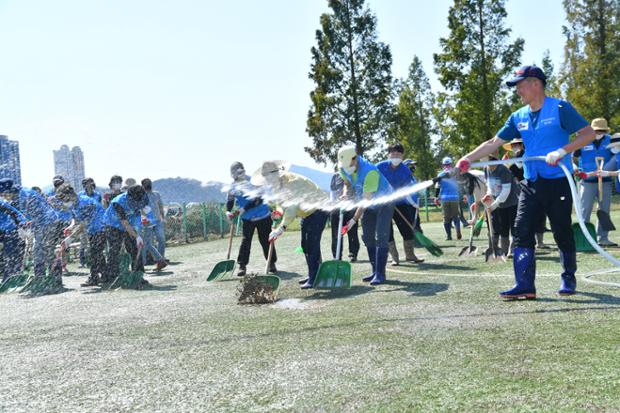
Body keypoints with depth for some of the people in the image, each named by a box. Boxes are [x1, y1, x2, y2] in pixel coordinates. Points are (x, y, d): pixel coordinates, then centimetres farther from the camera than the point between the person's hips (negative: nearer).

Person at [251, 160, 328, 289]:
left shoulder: (293, 182, -32)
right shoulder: (278, 183, -2)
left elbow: (293, 207, -40)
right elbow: (284, 202, 8)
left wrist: (282, 227, -46)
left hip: (318, 210, -10)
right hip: (306, 213, 10)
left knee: (312, 244, -16)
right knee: (305, 245, 10)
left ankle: (314, 278, -14)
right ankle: (312, 275, 19)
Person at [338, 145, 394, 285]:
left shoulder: (370, 172, -36)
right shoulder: (344, 168, -13)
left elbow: (366, 199, -33)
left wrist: (354, 220, -33)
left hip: (384, 202, -8)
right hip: (369, 205, 8)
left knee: (381, 237, -15)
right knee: (367, 237, 6)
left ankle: (380, 274, -14)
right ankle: (375, 271, 14)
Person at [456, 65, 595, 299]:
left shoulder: (560, 108, -7)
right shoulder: (518, 117, 9)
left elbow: (588, 134, -10)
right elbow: (494, 143, 9)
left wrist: (562, 151, -23)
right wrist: (468, 159, -2)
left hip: (559, 183, -5)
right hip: (531, 184, 5)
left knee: (563, 234, 6)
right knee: (522, 234, -3)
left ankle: (569, 280, 25)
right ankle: (525, 286, -3)